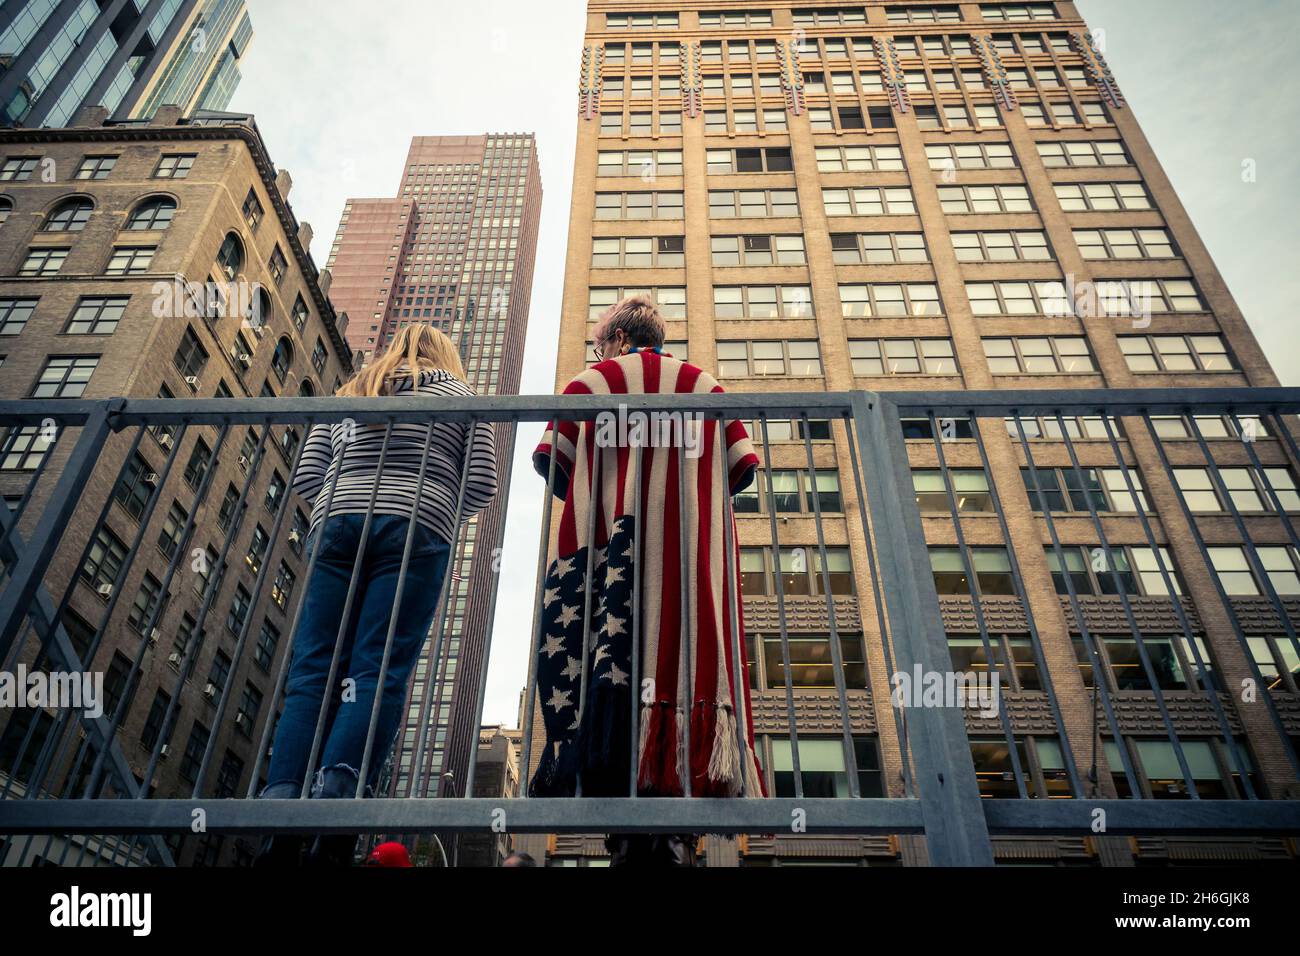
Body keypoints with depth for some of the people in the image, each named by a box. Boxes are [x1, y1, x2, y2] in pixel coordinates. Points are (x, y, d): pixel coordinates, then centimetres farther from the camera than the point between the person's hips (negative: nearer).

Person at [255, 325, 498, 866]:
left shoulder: (349, 394, 27)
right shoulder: (461, 395, 19)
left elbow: (306, 477, 16)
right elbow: (482, 484, 7)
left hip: (338, 525, 3)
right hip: (416, 531, -2)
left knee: (312, 671, -4)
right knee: (379, 673, -11)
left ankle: (281, 804, -19)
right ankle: (338, 793, -29)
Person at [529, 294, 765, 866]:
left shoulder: (593, 380, 14)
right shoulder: (705, 386, 22)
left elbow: (548, 457, 4)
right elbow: (743, 466, 12)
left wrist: (583, 493, 23)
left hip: (606, 535, -2)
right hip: (691, 552, 2)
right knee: (681, 647, -5)